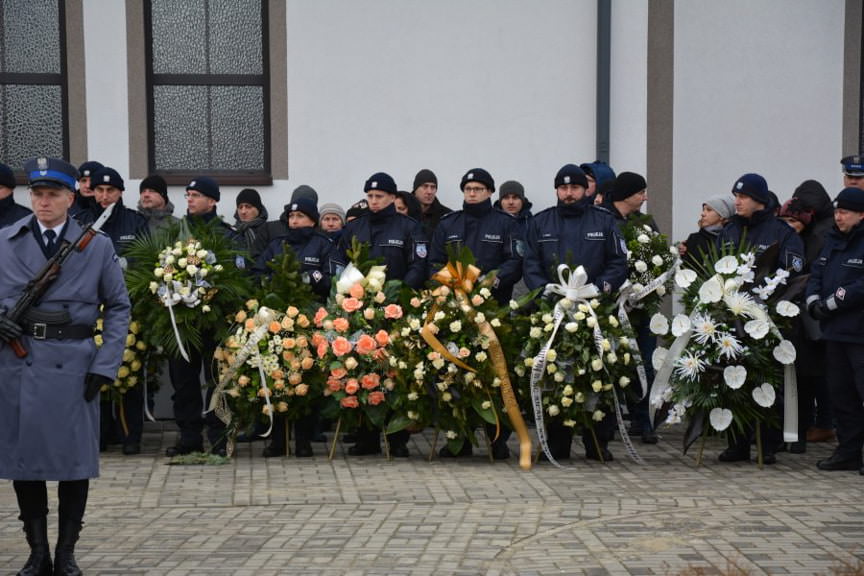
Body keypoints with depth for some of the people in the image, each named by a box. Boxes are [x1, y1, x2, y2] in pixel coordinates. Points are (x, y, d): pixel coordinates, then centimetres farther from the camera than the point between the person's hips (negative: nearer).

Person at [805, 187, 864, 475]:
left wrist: (833, 302, -15)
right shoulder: (833, 241, 17)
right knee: (841, 394, 13)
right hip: (835, 332, 8)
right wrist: (813, 300, -3)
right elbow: (816, 273, 15)